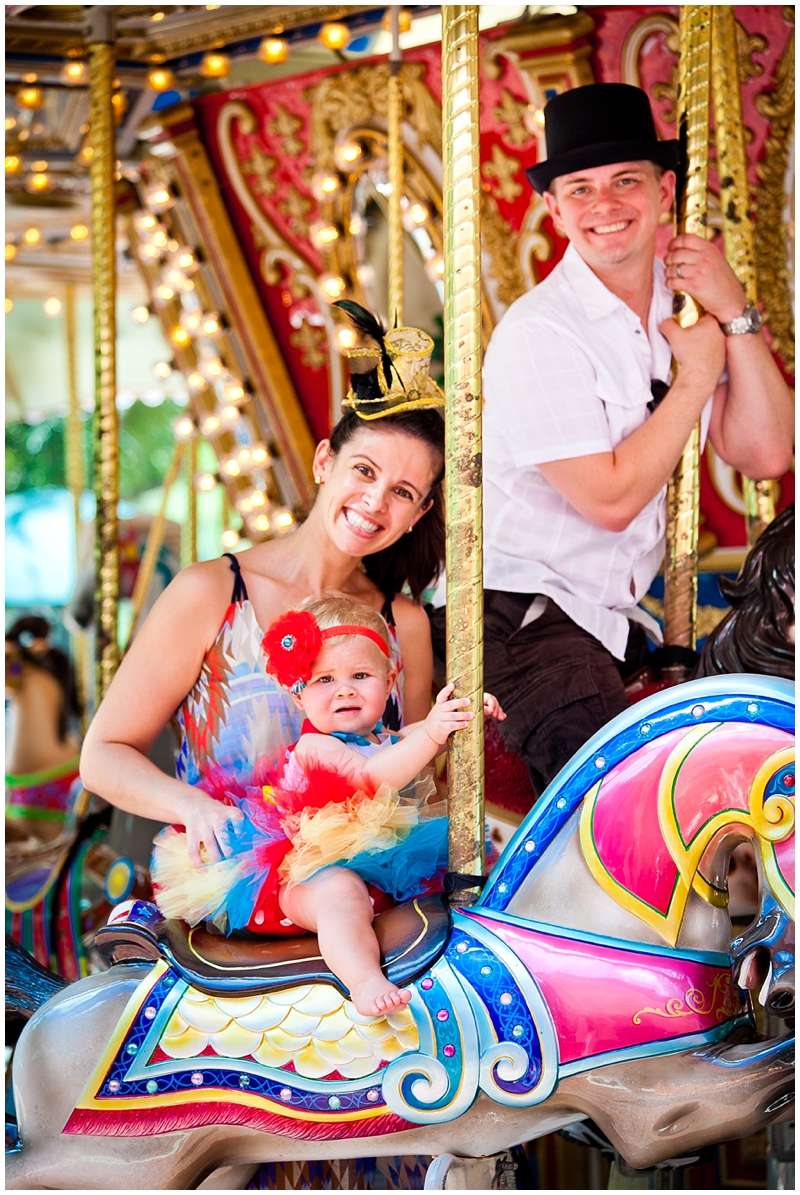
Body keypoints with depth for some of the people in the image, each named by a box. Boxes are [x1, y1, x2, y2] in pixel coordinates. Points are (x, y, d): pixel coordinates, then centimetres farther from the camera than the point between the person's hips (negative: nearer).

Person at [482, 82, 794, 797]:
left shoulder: (686, 305, 9)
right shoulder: (539, 333, -13)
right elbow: (611, 500, -17)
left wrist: (736, 316, -5)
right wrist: (697, 374, -10)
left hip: (622, 618, 8)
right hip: (528, 619, -7)